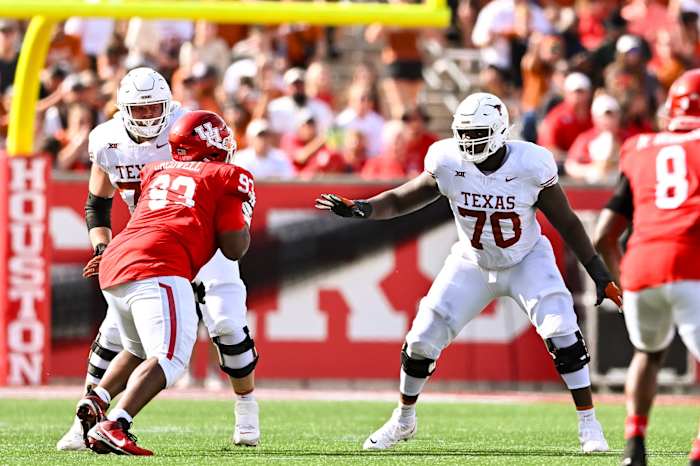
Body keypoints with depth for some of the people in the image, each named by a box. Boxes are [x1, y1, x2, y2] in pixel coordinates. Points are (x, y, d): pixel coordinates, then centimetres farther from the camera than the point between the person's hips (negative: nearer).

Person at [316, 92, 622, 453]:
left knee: (562, 334, -20)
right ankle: (403, 420, 26)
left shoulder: (530, 165, -25)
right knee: (422, 341, 0)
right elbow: (400, 200, -9)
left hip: (527, 262, -2)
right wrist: (362, 209, -30)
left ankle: (588, 424, -6)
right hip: (473, 265, 2)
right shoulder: (449, 165, -20)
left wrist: (600, 274, -12)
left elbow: (567, 223, -13)